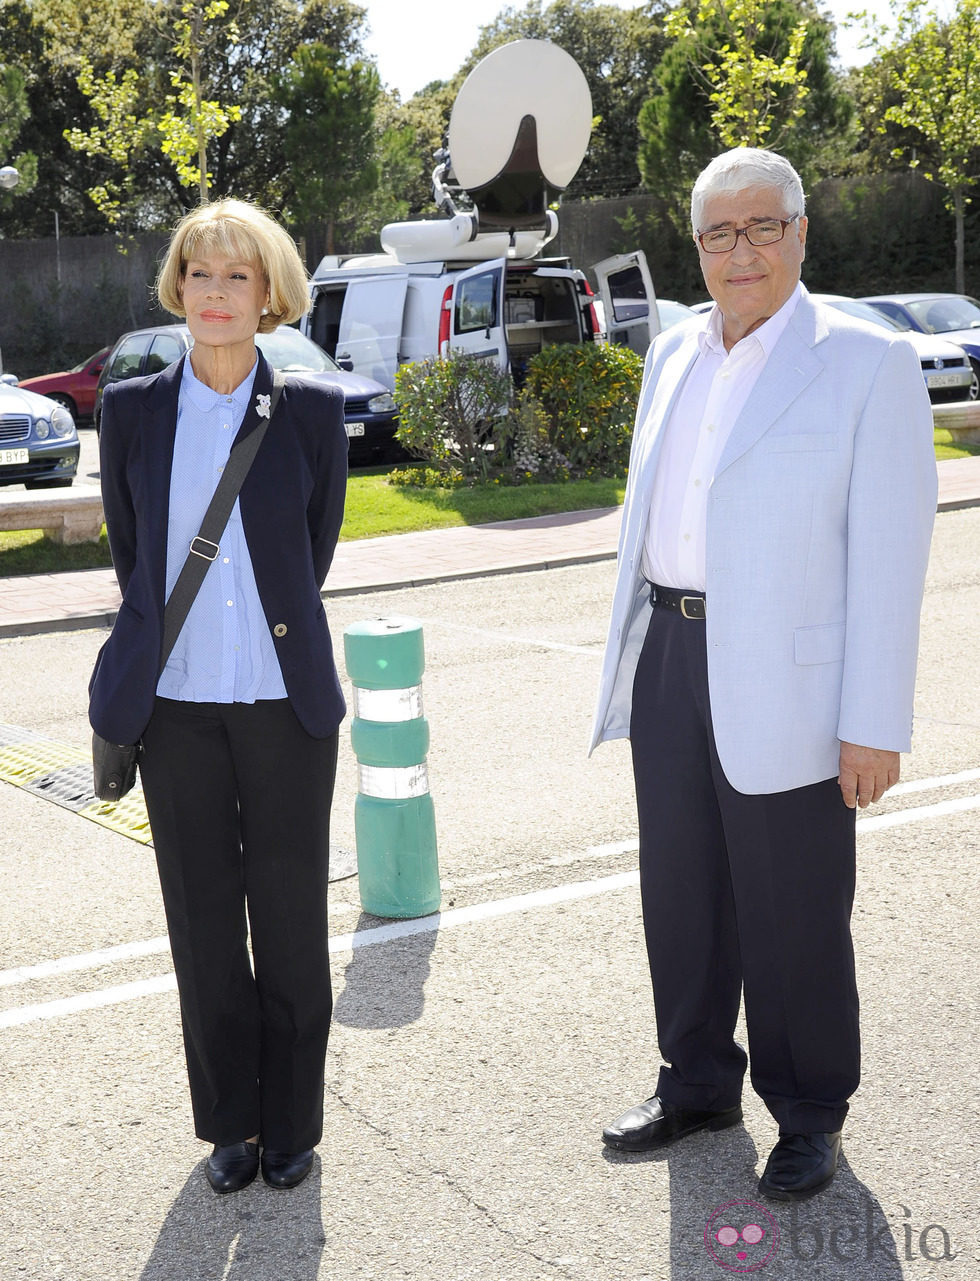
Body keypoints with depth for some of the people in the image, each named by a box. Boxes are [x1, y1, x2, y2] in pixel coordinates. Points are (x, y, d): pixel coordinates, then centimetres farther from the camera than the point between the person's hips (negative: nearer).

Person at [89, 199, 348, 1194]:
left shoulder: (311, 411, -1)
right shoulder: (132, 409, 2)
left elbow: (315, 552, 8)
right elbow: (129, 553, 11)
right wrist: (162, 640, 13)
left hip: (286, 701, -1)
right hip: (177, 703, 1)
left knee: (291, 922, 7)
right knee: (203, 923, 11)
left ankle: (292, 1125, 25)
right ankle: (230, 1122, 28)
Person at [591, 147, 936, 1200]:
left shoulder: (867, 364, -8)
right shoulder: (673, 357, 11)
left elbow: (888, 558, -12)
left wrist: (875, 726, -15)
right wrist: (631, 654, 14)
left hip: (782, 681, -6)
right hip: (669, 662, 6)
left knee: (791, 916, 6)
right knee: (679, 895, 17)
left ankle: (809, 1115, 27)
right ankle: (698, 1084, 37)